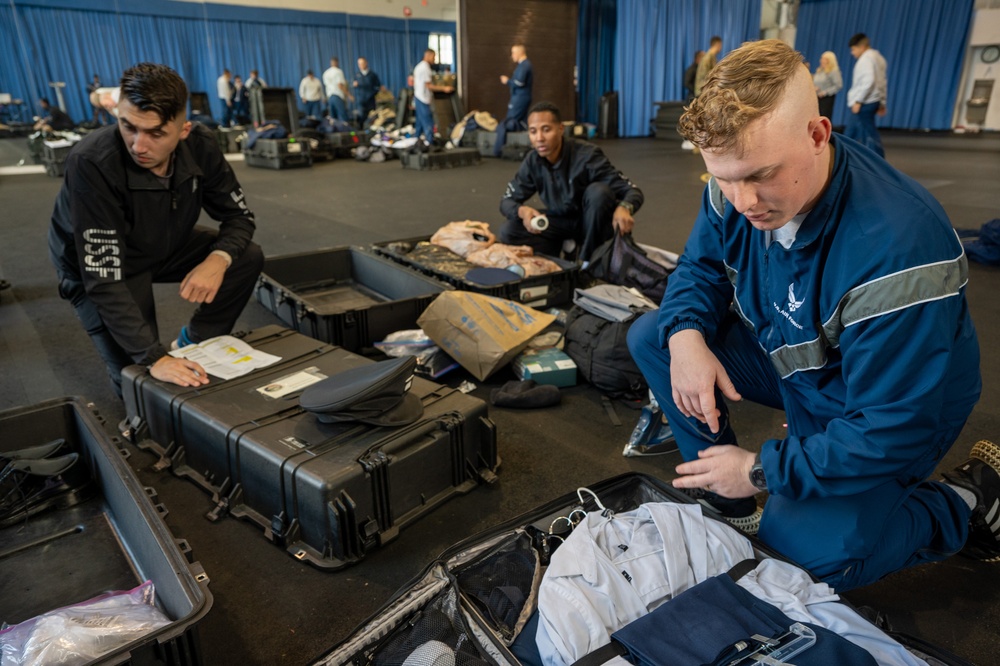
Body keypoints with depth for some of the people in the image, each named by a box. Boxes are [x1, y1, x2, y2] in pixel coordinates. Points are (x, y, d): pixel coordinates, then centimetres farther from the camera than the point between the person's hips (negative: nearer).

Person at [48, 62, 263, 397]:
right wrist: (154, 358, -44)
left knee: (248, 257, -16)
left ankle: (192, 345, 3)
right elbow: (104, 278, -37)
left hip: (166, 246, 5)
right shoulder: (92, 163, -37)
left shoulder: (200, 146, -23)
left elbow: (238, 216, -12)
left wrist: (219, 259, -35)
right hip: (100, 266, -4)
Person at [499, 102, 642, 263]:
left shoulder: (586, 155, -25)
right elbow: (507, 201, -4)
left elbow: (633, 191, -25)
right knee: (508, 232, -17)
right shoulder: (532, 162, -12)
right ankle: (568, 247, -1)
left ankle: (588, 259, -16)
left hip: (595, 224, -3)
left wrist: (624, 208, -50)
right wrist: (522, 211, -30)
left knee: (598, 191, -35)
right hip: (562, 222, 3)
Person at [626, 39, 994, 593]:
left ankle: (969, 501, 8)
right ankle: (728, 506, 1)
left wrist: (762, 470, -25)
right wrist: (686, 334, -23)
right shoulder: (737, 189, -18)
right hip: (789, 359, 6)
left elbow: (894, 430, -32)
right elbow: (699, 267, 0)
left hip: (879, 410, -6)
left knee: (817, 555, -21)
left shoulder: (898, 248, -37)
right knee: (649, 336, -9)